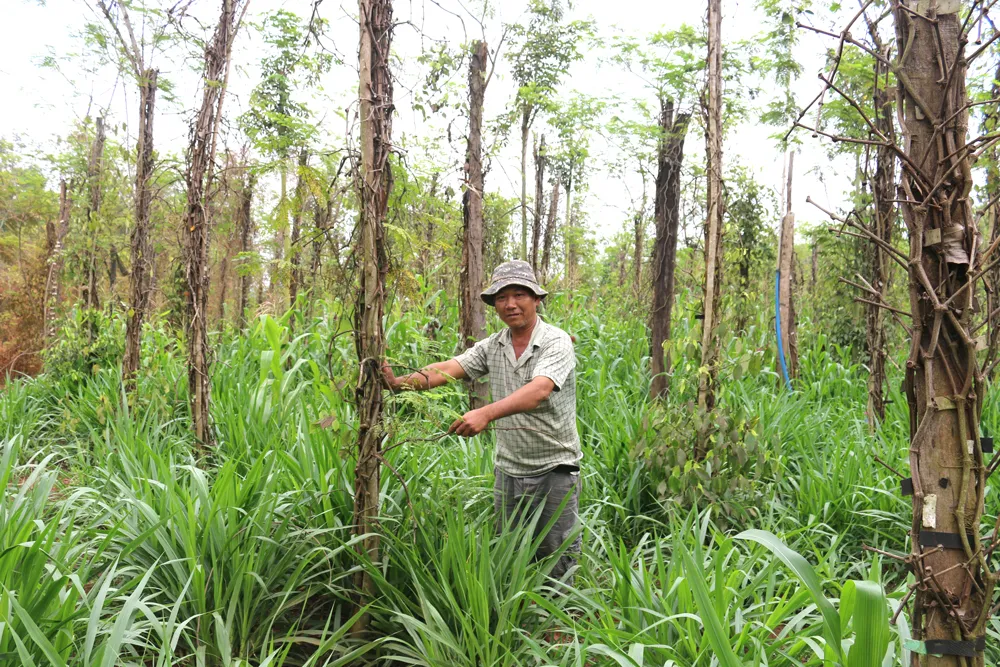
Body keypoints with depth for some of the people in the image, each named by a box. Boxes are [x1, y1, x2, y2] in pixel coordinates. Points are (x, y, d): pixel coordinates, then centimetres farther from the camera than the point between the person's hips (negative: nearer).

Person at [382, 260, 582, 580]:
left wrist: (486, 413, -44)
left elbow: (538, 391, -30)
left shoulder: (556, 342, -12)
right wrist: (401, 383, -26)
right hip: (508, 470, 5)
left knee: (558, 559, 5)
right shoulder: (491, 347, 5)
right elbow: (449, 369, -9)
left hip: (555, 469, -5)